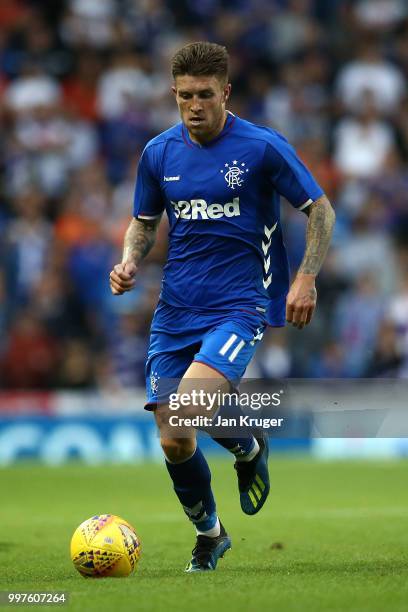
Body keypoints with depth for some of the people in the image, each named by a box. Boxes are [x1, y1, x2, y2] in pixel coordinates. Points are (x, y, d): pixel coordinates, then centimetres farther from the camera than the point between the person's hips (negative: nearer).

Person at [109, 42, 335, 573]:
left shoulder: (263, 147, -7)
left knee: (188, 404, -28)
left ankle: (249, 449, 5)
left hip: (238, 307, -5)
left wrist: (306, 279, -10)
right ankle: (209, 535, 28)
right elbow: (144, 223, 19)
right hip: (174, 313, 5)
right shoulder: (159, 153, 5)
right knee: (174, 444, 2)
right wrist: (129, 262, -2)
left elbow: (320, 210, 0)